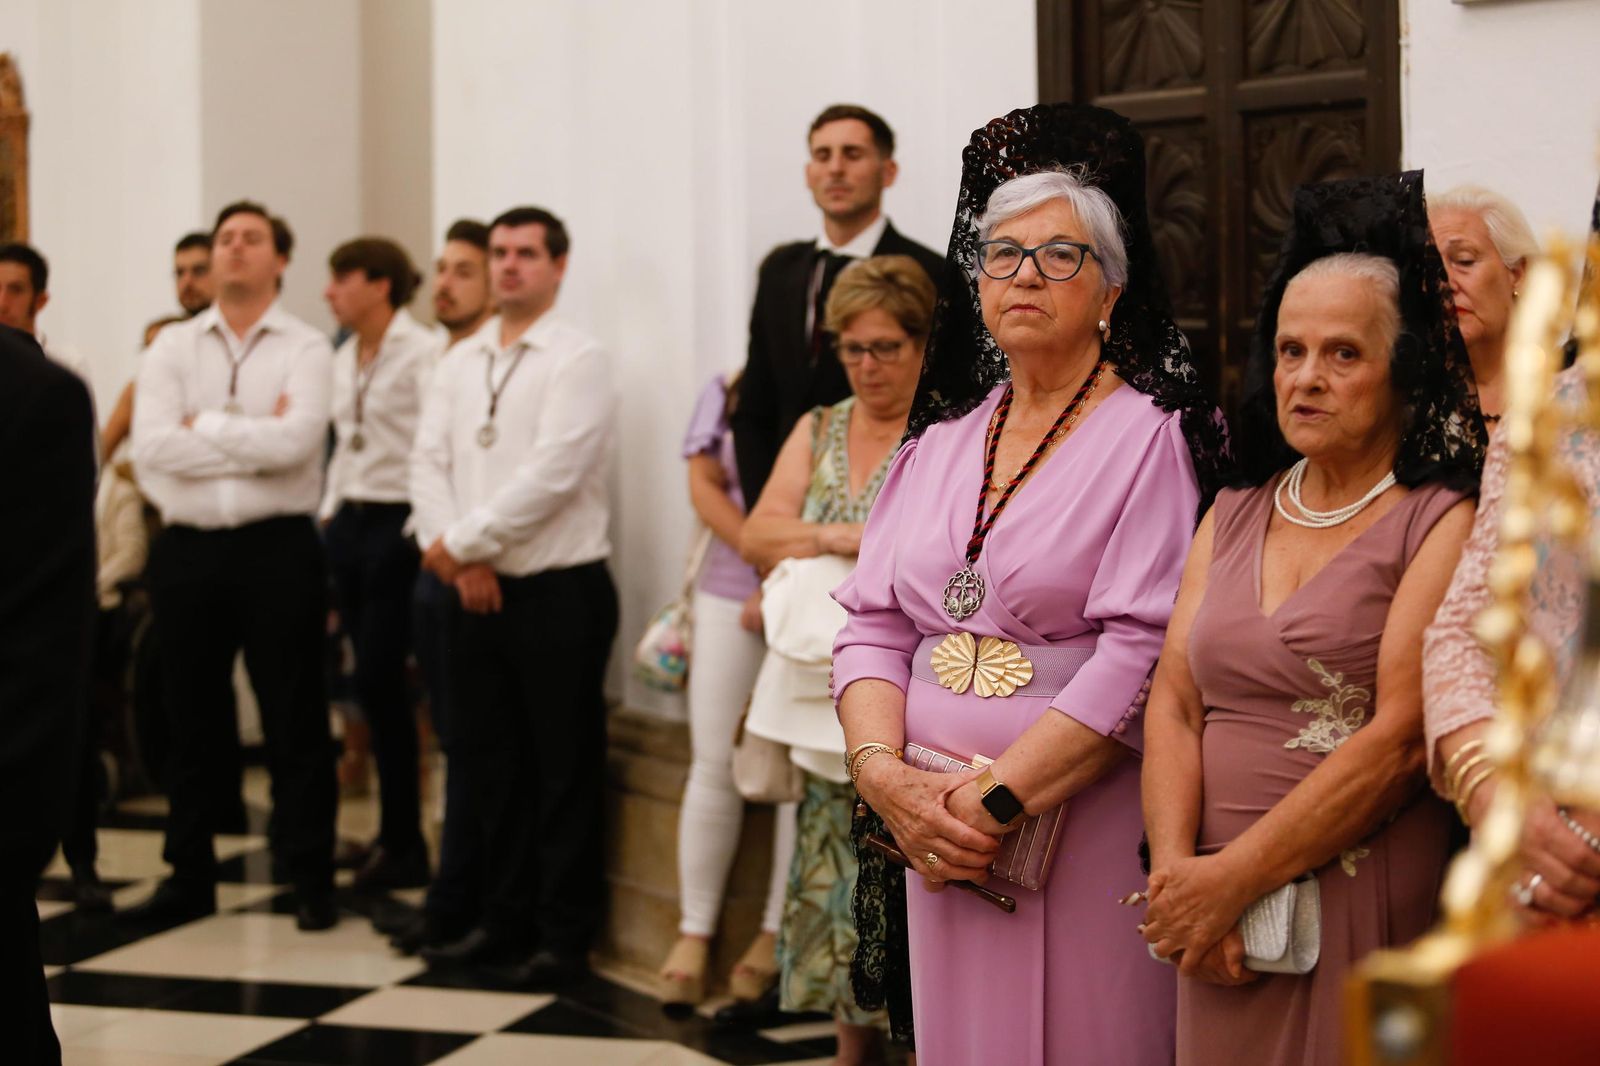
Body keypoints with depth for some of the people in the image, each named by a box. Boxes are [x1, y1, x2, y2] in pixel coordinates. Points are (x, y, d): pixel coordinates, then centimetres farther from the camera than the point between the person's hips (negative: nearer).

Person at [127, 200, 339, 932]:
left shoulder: (305, 349, 0)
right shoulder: (172, 348, 7)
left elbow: (297, 441, -17)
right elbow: (150, 448, -8)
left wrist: (205, 426, -9)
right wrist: (257, 439, -10)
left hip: (277, 548, -3)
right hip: (187, 549, 3)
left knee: (295, 722, 2)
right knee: (190, 723, 11)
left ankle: (311, 877, 12)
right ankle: (189, 876, 22)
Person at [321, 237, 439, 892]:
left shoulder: (421, 354, -11)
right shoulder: (343, 360, 15)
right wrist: (328, 513, 15)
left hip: (397, 524, -8)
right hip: (351, 521, 8)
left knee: (379, 681, -8)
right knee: (373, 684, 8)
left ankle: (401, 844, 2)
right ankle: (398, 838, 16)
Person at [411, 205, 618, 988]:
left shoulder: (577, 360, -7)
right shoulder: (460, 363, 13)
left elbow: (550, 475, -17)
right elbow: (429, 462, 6)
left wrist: (462, 540, -13)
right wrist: (459, 560, -8)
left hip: (558, 592, -6)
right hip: (476, 594, 6)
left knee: (563, 770, 0)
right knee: (488, 763, 12)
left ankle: (564, 935, 10)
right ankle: (506, 920, 24)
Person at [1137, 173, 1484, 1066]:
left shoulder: (1443, 523, -5)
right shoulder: (1233, 516, 14)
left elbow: (1401, 737, -13)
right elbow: (1175, 702, 6)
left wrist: (1235, 878, -13)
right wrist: (1177, 872, -9)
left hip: (1368, 910, -5)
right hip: (1222, 923, 5)